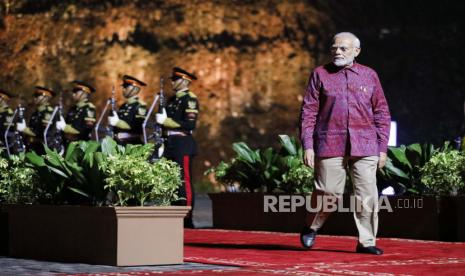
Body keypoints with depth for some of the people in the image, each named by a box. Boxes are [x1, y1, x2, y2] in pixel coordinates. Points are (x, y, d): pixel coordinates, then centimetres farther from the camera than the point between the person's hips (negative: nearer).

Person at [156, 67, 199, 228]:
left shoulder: (189, 99, -8)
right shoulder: (172, 99, 18)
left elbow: (190, 124, -17)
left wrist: (166, 121, -18)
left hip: (183, 144, -9)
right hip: (171, 144, 9)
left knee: (184, 181, -8)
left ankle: (187, 219, -7)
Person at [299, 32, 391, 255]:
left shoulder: (369, 75, 13)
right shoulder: (320, 74, 8)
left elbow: (381, 113, 14)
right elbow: (309, 112, 5)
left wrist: (382, 148, 7)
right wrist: (308, 145, -4)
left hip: (364, 146, 2)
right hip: (330, 144, -1)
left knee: (367, 195, -4)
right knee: (328, 193, -3)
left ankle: (366, 242, 5)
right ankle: (311, 228, 22)